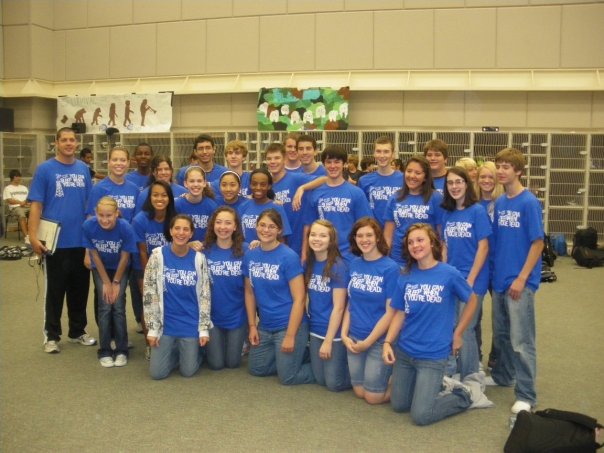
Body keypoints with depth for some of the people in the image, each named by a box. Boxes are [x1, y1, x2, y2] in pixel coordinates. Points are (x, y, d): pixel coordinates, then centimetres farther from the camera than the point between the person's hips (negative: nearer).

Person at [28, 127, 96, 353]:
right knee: (55, 291, 6)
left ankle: (78, 331, 27)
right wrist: (33, 236, -15)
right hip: (56, 241, -4)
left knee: (80, 289, 13)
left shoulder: (83, 169, 7)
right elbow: (36, 205, -7)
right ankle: (52, 336, 18)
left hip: (81, 240, 4)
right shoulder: (45, 169, -4)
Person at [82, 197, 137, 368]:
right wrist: (106, 282, -11)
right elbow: (94, 255, -15)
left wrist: (116, 282, -10)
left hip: (120, 269, -1)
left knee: (118, 306, -8)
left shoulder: (125, 227, -31)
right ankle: (105, 352, 5)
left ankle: (122, 351, 5)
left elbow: (124, 257, -18)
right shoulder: (89, 226, -28)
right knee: (105, 307, -8)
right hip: (100, 269, 1)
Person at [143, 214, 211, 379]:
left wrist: (204, 329, -4)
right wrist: (152, 328, -5)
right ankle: (175, 352, 30)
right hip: (165, 323, 0)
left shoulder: (198, 258, -6)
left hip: (190, 324, 0)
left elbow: (205, 296, -2)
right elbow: (149, 293, -4)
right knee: (157, 373, 1)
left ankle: (191, 352, 35)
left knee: (188, 371, 4)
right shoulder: (158, 255, -7)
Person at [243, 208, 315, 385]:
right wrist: (252, 326, 5)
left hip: (289, 325, -6)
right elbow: (249, 292, 9)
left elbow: (299, 298, -17)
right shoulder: (250, 255, 0)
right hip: (265, 326, 6)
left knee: (287, 377, -1)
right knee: (256, 369, 15)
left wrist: (290, 336, -18)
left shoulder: (289, 257, -17)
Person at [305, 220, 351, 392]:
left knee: (334, 383, 1)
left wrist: (328, 341, -15)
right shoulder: (309, 264, 2)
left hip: (334, 332, -6)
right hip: (315, 330, 6)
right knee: (320, 380, 12)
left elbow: (338, 307, -16)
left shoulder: (338, 267, -16)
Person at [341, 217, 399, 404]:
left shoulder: (391, 268, -14)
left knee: (373, 397, 1)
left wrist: (368, 341, -15)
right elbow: (350, 304, 9)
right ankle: (385, 374, 36)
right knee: (359, 391, 12)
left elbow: (390, 312, -15)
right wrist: (344, 334, -2)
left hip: (379, 339, -5)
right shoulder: (354, 265, 3)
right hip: (354, 337, 5)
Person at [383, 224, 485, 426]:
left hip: (433, 354, -5)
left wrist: (457, 334, 1)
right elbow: (400, 313, 4)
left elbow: (472, 300, 2)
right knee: (398, 405, 14)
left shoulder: (449, 273, -12)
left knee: (421, 415, -7)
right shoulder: (405, 277, -2)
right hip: (404, 351, 5)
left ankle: (467, 392, 14)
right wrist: (387, 342, -8)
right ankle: (434, 386, 36)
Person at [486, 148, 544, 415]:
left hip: (520, 282, -6)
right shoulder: (499, 203, 7)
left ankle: (526, 396, 6)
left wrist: (521, 279, -15)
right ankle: (502, 376, 37)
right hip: (500, 280, 6)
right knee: (501, 334, 19)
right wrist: (495, 272, 8)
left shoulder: (529, 203, -12)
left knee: (521, 340, -2)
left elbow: (538, 243, -13)